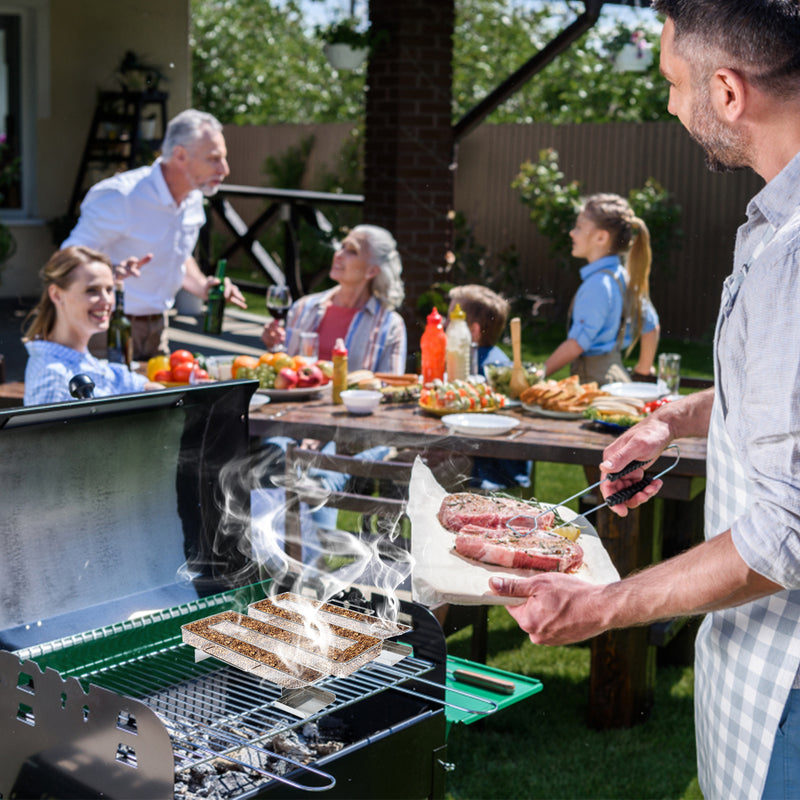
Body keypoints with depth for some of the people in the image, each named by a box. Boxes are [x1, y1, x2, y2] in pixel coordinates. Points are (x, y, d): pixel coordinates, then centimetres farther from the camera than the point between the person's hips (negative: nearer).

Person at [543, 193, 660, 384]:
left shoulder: (598, 284, -16)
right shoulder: (622, 277, 12)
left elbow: (577, 344, -18)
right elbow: (651, 326, 21)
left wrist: (540, 374, -13)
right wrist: (643, 368, 30)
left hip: (598, 382, -9)